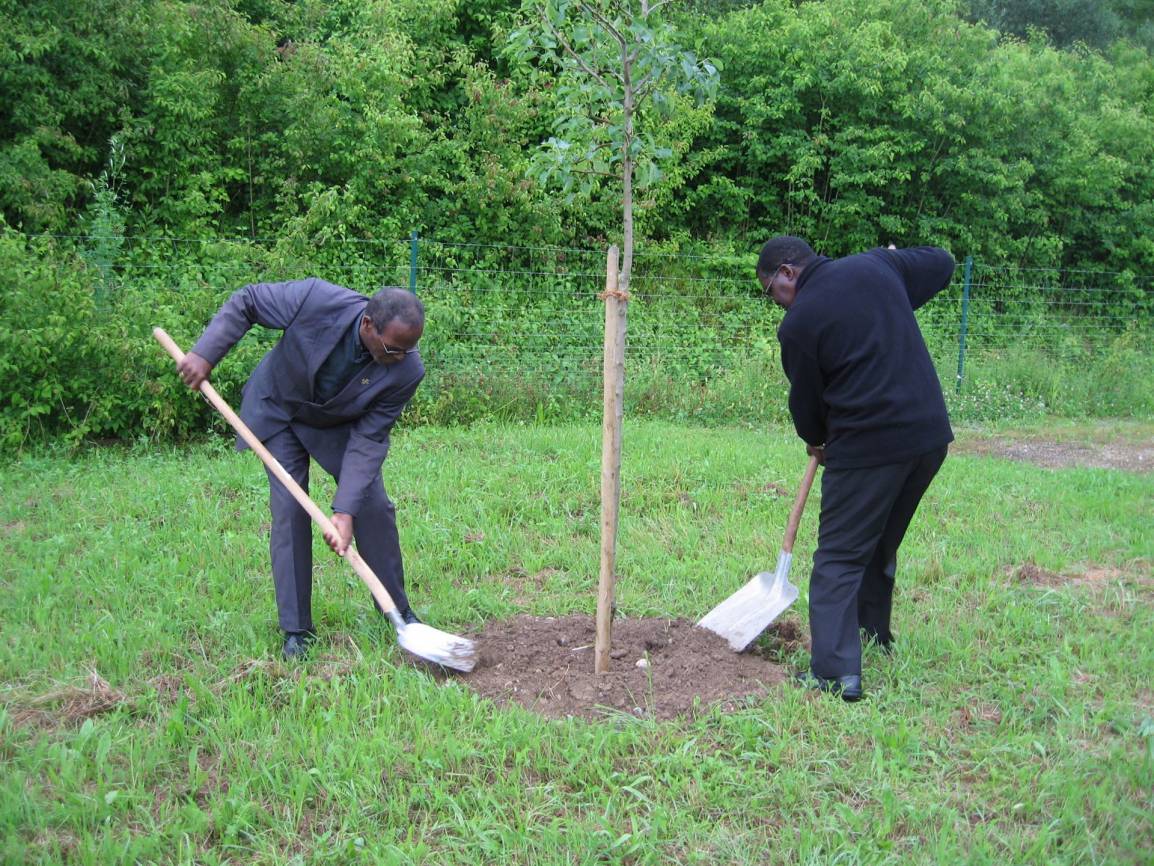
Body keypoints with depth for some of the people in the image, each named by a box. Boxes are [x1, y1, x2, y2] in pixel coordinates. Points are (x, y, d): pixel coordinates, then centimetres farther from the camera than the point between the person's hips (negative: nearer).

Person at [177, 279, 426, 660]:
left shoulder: (407, 371, -32)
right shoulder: (315, 300, -38)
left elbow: (368, 439, -27)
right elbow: (245, 301, -20)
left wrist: (345, 510, -32)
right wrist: (204, 353, -27)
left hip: (340, 424, 2)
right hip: (281, 410, -1)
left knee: (373, 508, -2)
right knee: (289, 512, -7)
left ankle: (397, 610, 19)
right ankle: (296, 629, 3)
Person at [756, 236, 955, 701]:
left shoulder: (798, 324, -9)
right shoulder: (876, 264, 6)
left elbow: (805, 399, 3)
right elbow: (942, 264, 22)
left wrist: (815, 439, 23)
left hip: (867, 447, -7)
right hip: (930, 436, 7)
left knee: (839, 555, -1)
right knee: (882, 545, 23)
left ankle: (835, 670, -7)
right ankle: (874, 636, 36)